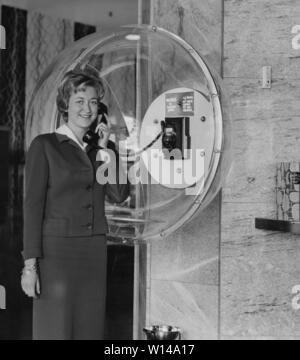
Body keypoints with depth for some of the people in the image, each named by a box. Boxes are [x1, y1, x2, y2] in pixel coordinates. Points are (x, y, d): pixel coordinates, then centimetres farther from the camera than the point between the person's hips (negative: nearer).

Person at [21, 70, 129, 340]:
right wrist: (30, 264, -13)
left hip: (94, 254, 5)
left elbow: (119, 195, 1)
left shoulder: (102, 148, 13)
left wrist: (105, 148, -4)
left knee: (90, 330, 7)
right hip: (56, 251, -5)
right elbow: (33, 204, -7)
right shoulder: (45, 145, -2)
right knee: (54, 331, -3)